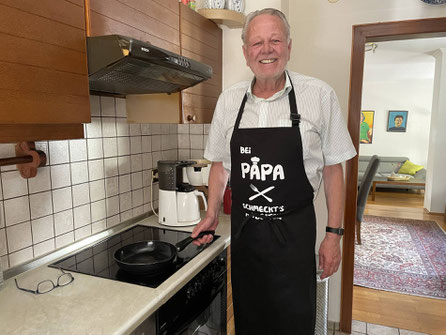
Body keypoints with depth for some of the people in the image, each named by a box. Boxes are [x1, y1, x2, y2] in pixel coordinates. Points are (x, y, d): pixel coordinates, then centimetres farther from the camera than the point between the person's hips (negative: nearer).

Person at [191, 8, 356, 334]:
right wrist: (212, 214, 6)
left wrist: (334, 234, -3)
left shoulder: (319, 95, -8)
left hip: (294, 232, -2)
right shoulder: (228, 100, 0)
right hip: (243, 229, 3)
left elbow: (333, 169, -3)